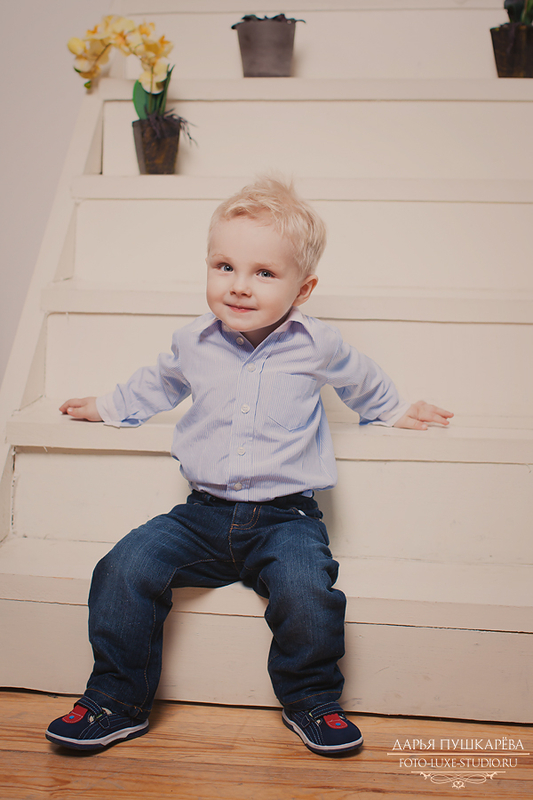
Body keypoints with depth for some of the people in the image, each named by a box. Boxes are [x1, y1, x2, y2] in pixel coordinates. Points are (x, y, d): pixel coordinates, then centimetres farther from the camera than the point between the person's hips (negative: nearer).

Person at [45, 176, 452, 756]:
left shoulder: (317, 346, 0)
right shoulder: (193, 343, 6)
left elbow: (361, 380, 23)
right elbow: (159, 383, 30)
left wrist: (394, 411, 36)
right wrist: (109, 407, 40)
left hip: (286, 517, -2)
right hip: (203, 513, 3)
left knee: (306, 588, -30)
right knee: (126, 569, -17)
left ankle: (311, 700, -2)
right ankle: (116, 700, 0)